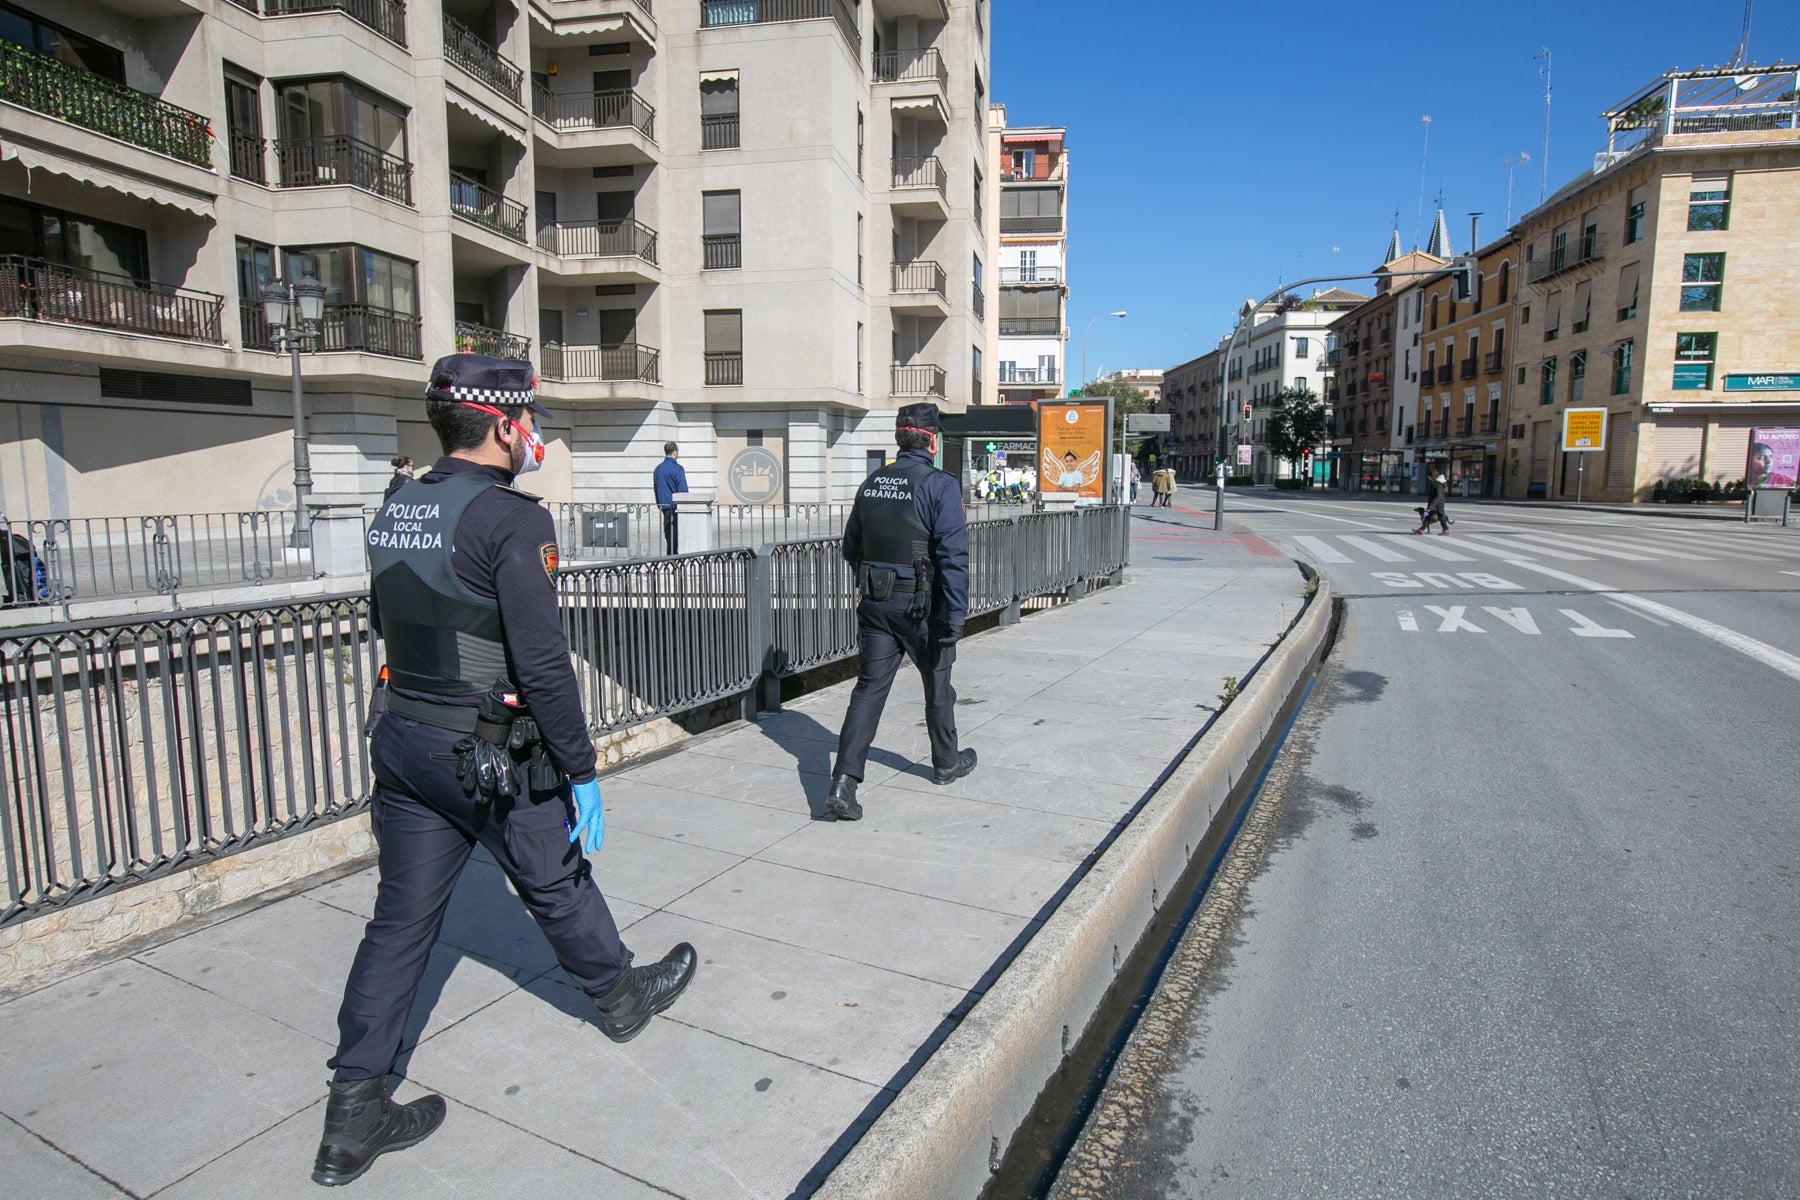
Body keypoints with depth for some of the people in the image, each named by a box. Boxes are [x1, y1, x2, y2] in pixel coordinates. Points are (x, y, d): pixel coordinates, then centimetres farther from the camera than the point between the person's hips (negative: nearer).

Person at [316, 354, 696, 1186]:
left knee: (401, 920, 13)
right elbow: (543, 662, -23)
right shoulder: (512, 520, -20)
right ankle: (622, 997, 40)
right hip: (490, 756, -7)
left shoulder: (394, 511, 6)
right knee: (558, 886, 15)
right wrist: (582, 773, -16)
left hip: (401, 739, 7)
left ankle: (354, 1114, 22)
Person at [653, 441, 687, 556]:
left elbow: (655, 490, 16)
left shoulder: (658, 469, 10)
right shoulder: (677, 469, -12)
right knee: (677, 536, -5)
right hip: (676, 507, -7)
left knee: (668, 536, 12)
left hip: (664, 507, 7)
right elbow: (683, 490, -12)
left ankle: (670, 556, 14)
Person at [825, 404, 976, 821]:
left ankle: (844, 782, -7)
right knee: (937, 684, 16)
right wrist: (956, 614, -16)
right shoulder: (940, 486, -12)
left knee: (869, 686, 4)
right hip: (921, 605, -4)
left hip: (875, 602, 4)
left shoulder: (871, 484, 7)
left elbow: (851, 546, 15)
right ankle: (947, 763, 35)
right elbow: (953, 555, -18)